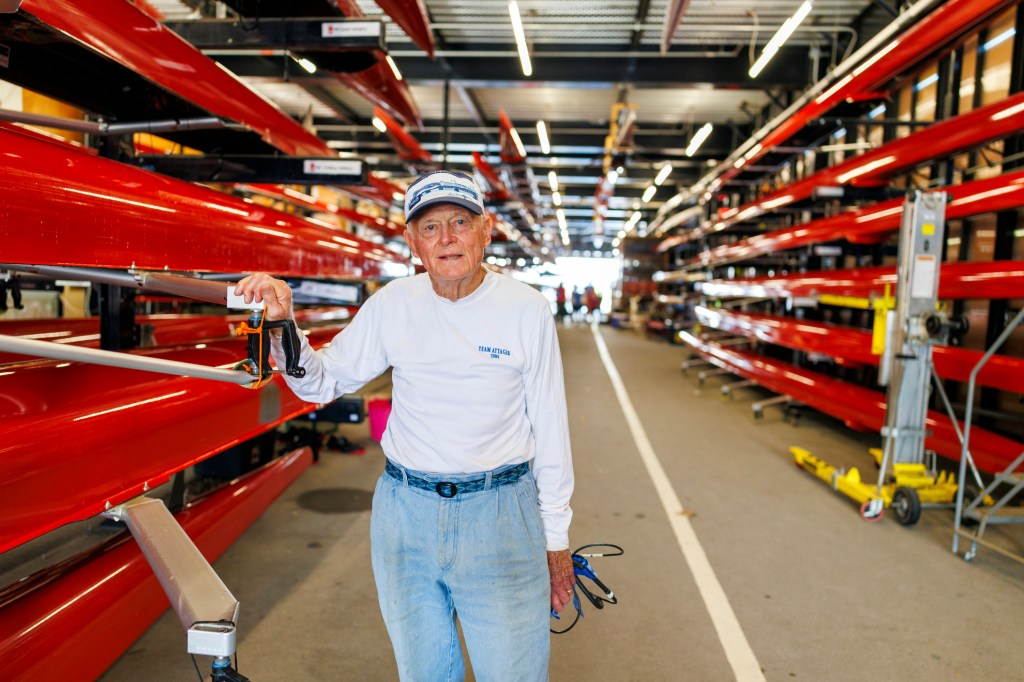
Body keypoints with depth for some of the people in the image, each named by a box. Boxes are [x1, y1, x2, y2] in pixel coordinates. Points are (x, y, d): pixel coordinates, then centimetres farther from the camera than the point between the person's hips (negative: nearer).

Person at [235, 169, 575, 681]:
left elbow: (549, 430, -3)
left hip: (499, 513, -2)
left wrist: (556, 540, 1)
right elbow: (321, 384, 7)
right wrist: (282, 323, -11)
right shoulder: (393, 305, -2)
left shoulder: (527, 310, -8)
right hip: (405, 511, 3)